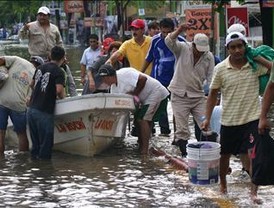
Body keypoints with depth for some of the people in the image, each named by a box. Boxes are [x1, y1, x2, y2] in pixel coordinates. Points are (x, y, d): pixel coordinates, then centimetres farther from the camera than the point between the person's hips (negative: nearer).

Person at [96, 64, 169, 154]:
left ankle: (145, 151, -16)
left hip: (157, 94, -10)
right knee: (138, 118, 12)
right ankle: (141, 147, 19)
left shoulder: (124, 74, -24)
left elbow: (143, 79, -30)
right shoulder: (113, 87, 7)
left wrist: (134, 93, -21)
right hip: (147, 98, 10)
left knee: (142, 119, -15)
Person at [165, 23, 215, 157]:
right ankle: (184, 153, 7)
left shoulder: (209, 57, 0)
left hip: (198, 96, 3)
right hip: (180, 96, -3)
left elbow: (211, 78, 2)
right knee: (182, 129, -2)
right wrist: (179, 31, -41)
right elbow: (169, 42, -25)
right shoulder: (182, 48, -8)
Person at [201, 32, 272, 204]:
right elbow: (213, 94, 4)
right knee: (225, 155, 15)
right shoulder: (221, 69, -4)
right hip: (229, 120, 2)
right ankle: (223, 184, 38)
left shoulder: (255, 65, -5)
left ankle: (254, 191, -1)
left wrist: (259, 59, -16)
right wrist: (207, 118, 1)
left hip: (252, 119, -2)